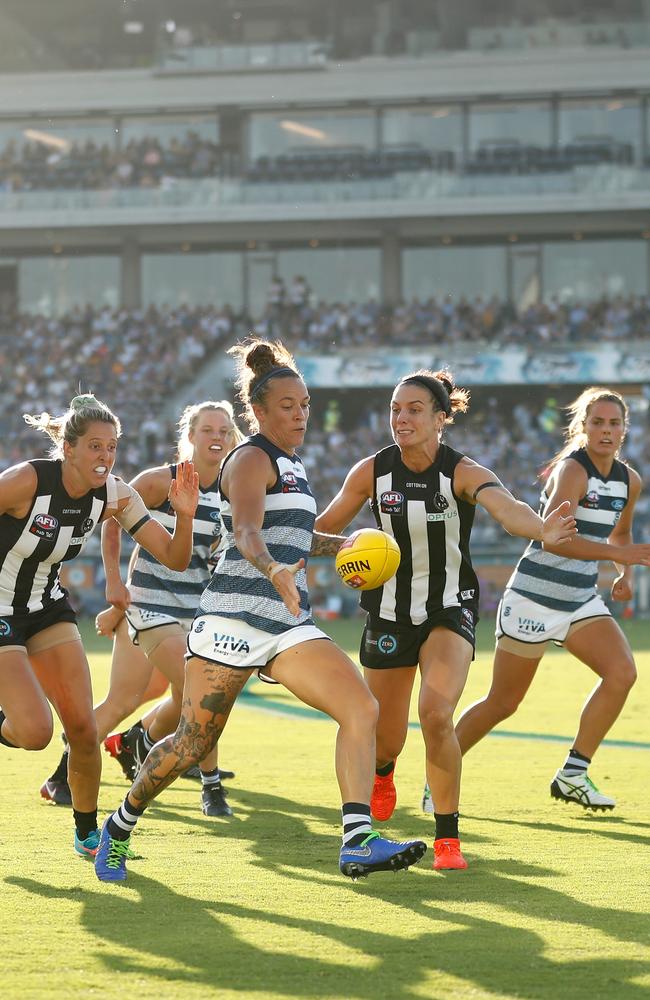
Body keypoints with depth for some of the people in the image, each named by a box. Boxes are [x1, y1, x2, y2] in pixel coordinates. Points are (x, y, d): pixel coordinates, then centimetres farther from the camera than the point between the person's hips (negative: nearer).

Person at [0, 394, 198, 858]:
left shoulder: (115, 495, -11)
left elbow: (175, 558, -11)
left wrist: (185, 515, -30)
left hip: (48, 608, 5)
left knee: (83, 728, -3)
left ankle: (88, 833, 17)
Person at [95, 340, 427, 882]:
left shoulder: (290, 464, 20)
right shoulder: (252, 459, -6)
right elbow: (246, 532, -26)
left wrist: (342, 545, 24)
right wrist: (275, 571, -45)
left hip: (288, 625, 8)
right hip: (235, 618, -8)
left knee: (362, 708, -12)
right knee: (193, 743, -1)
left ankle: (359, 843, -20)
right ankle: (120, 828, 22)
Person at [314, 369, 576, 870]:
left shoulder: (463, 473, -19)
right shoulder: (372, 471, -9)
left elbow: (505, 506, -40)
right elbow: (326, 525, 5)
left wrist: (540, 529, -61)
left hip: (449, 610, -3)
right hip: (390, 612, 3)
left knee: (436, 715, -26)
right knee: (385, 735, 10)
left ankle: (448, 837, -9)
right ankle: (382, 772, 52)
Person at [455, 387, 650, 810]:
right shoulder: (572, 470, -18)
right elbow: (552, 538, -32)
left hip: (582, 599, 6)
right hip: (534, 597, -6)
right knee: (503, 702, 1)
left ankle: (573, 775, -7)